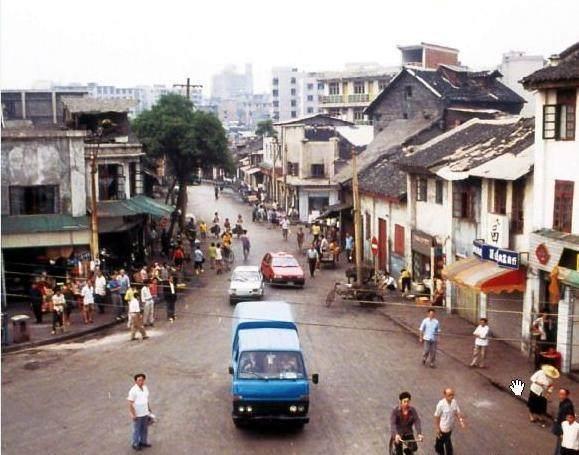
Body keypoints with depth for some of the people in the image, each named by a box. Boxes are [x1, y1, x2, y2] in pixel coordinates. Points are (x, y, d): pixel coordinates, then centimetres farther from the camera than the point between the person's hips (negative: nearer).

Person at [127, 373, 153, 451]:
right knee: (137, 430, 9)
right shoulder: (133, 391, -21)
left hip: (145, 413, 6)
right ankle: (135, 444, 26)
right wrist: (133, 414, -18)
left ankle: (143, 442, 36)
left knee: (145, 429, 18)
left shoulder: (145, 388, -1)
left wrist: (149, 409, 16)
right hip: (137, 414, -6)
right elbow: (130, 403, -18)